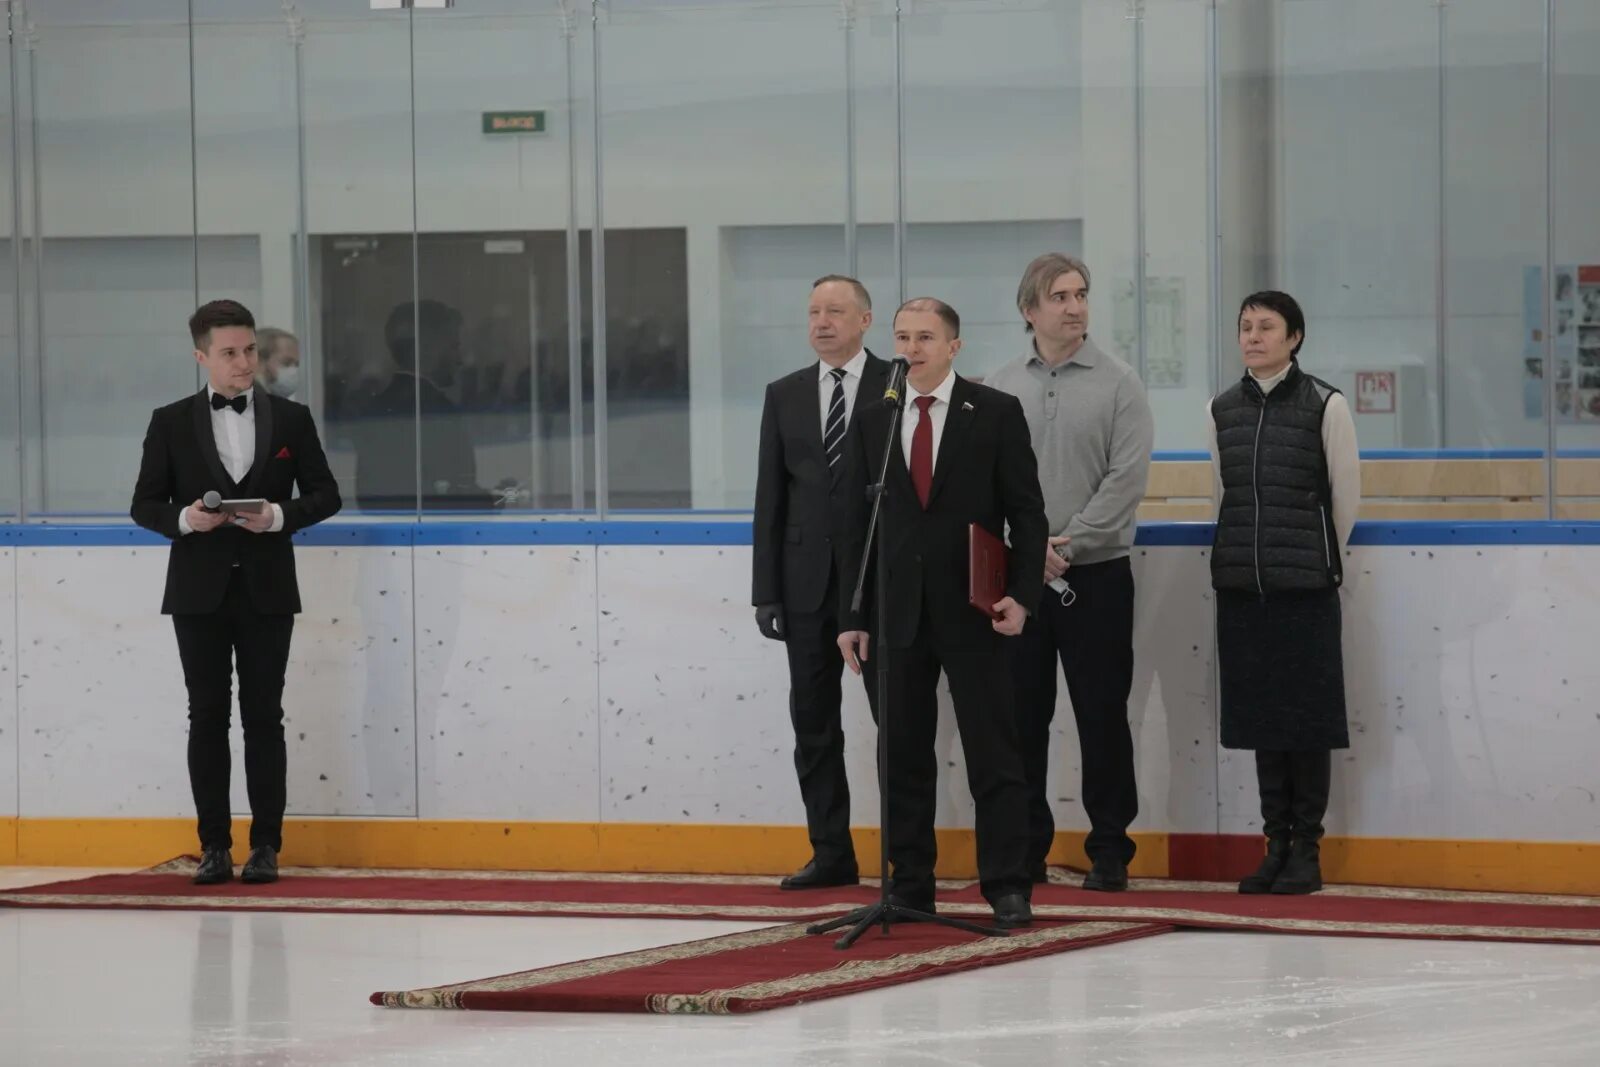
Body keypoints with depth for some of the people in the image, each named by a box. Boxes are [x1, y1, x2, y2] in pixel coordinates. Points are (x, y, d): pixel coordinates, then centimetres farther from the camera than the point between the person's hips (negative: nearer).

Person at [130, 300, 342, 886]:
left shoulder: (291, 419, 5)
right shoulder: (170, 423, 4)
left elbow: (325, 495, 6)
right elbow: (145, 504, 5)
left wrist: (279, 516, -12)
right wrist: (184, 518, -15)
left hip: (266, 591, 0)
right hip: (200, 592, 0)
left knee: (263, 716, 1)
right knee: (207, 716, 1)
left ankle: (266, 845, 4)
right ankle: (214, 847, 4)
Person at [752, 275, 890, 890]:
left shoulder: (899, 387, -1)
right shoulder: (785, 395, 11)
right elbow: (771, 497, 10)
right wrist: (767, 591, 4)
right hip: (809, 580, 4)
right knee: (813, 721, 5)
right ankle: (831, 853, 12)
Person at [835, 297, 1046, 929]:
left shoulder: (996, 414, 1)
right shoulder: (872, 420, 9)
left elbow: (1026, 513, -1)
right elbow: (856, 521, 9)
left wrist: (1022, 595, -11)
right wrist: (851, 615, 5)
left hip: (971, 611, -3)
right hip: (896, 612, 3)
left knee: (994, 754, -3)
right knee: (902, 756, 6)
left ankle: (1007, 888, 0)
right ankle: (910, 885, 12)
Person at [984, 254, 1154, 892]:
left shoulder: (1117, 384, 0)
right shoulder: (998, 390, 7)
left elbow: (1126, 479, -7)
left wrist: (1068, 542, -14)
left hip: (1096, 575, -2)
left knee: (1102, 715, 0)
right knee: (1022, 716, 5)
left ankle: (1109, 851, 5)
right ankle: (1025, 848, 12)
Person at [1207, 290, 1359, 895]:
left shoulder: (1325, 405, -4)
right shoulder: (1222, 410, 8)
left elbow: (1346, 495, 2)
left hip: (1306, 587, -4)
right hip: (1241, 584, 4)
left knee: (1307, 717, -2)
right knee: (1261, 716, 6)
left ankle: (1306, 849, 4)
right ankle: (1277, 843, 12)